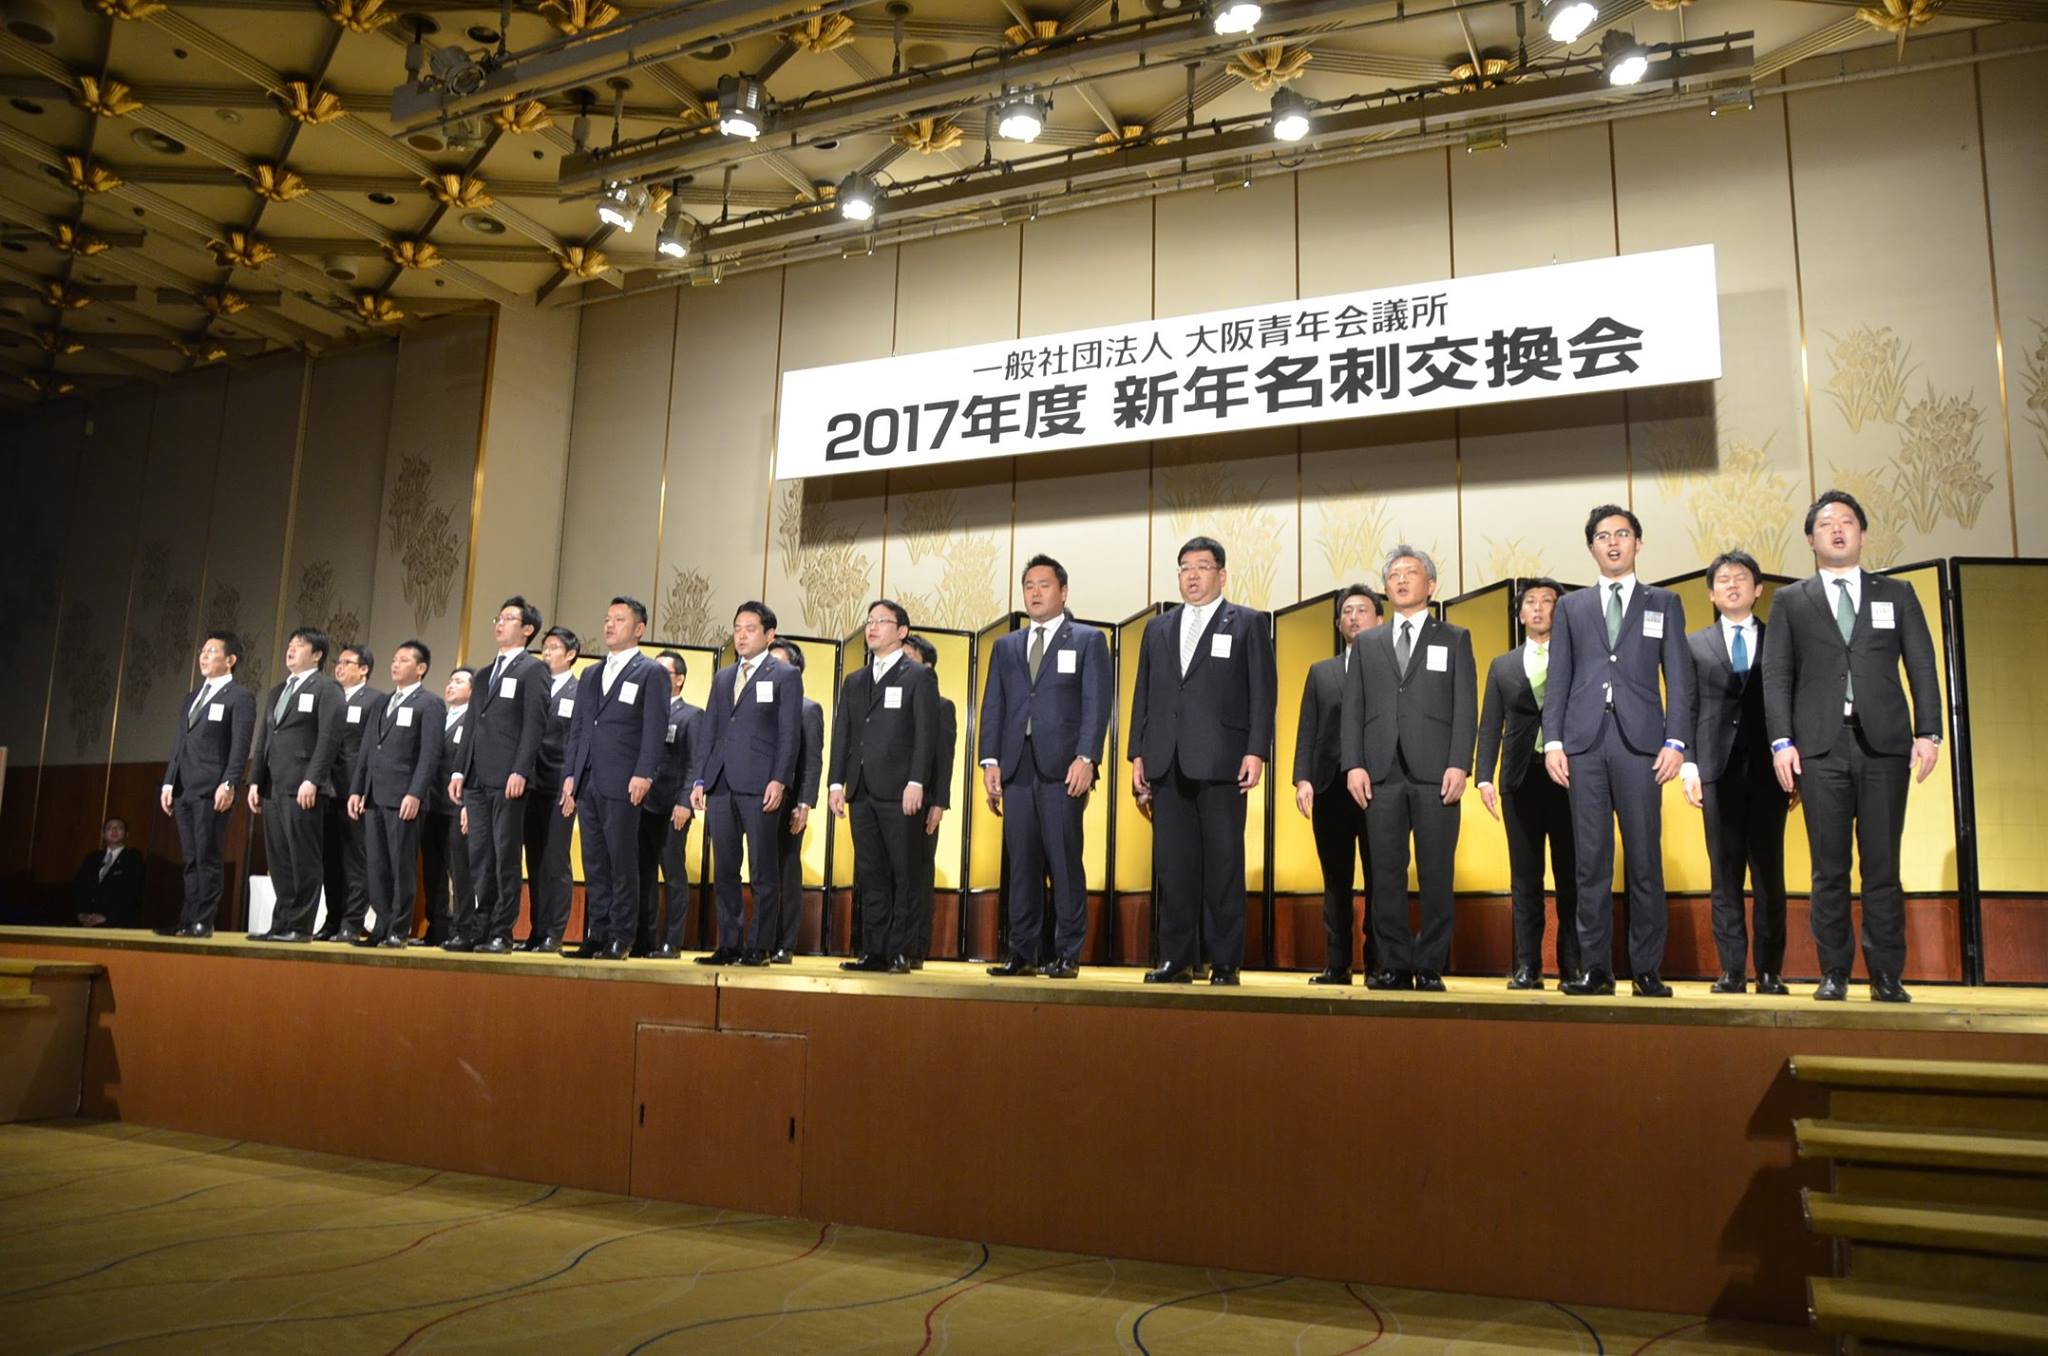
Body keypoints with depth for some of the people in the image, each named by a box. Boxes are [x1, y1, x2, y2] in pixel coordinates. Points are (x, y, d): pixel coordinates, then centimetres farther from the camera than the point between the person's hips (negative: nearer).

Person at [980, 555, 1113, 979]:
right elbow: (993, 706, 15)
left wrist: (1086, 758, -13)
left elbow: (1097, 702, -2)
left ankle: (1067, 955, 1)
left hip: (1063, 768, -4)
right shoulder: (1006, 646, 21)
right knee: (1022, 864, 4)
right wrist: (990, 761, 3)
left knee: (1065, 863, -4)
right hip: (1017, 768, 4)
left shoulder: (1088, 640, 8)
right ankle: (1022, 953, 9)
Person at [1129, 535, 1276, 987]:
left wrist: (1256, 752, -10)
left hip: (1220, 761, -4)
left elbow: (1262, 693, 0)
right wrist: (1138, 755, 9)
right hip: (1167, 763, 4)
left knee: (1223, 865, -1)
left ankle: (1225, 962, 6)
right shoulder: (1158, 627, 19)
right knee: (1173, 864, 5)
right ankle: (1176, 959, 11)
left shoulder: (1249, 623, 7)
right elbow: (1143, 695, 17)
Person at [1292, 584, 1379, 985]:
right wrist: (1303, 778, -1)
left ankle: (1380, 965, 6)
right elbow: (1307, 731, 12)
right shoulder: (1320, 672, 18)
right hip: (1330, 786, 3)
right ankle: (1336, 964, 9)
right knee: (1335, 882, 6)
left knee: (1381, 882, 0)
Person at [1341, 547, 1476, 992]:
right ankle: (1392, 965, 7)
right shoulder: (1366, 643, 18)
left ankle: (1430, 967, 5)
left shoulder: (1454, 639, 13)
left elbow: (1465, 707, 4)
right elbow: (1353, 708, 11)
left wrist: (1459, 764, -8)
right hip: (1382, 772, 2)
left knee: (1435, 875, -1)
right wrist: (1354, 764, -1)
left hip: (1435, 773, -2)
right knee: (1386, 873, 2)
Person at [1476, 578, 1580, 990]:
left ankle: (1573, 966, 8)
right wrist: (1484, 776, 2)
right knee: (1525, 879, 4)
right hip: (1521, 779, 2)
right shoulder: (1502, 666, 16)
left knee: (1572, 877, 1)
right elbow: (1490, 726, 12)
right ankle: (1526, 966, 8)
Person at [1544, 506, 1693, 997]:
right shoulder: (1571, 606, 16)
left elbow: (1678, 677, 6)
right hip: (1584, 741, 1)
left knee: (1644, 861, 0)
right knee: (1591, 862, 1)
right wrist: (1553, 740, 0)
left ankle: (1646, 970, 6)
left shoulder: (1664, 602, 13)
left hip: (1640, 742, -1)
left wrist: (1676, 741, -5)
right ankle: (1596, 967, 6)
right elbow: (1558, 680, 11)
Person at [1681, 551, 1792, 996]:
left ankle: (1770, 971, 8)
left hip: (1767, 770, -1)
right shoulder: (1695, 644, 12)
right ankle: (1732, 970, 5)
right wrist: (1689, 766, -2)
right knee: (1725, 874, 2)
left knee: (1769, 874, 2)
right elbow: (1685, 709, 8)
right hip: (1718, 770, 1)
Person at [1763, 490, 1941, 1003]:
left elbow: (1922, 666, 9)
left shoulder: (1897, 594, 15)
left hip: (1884, 745, 1)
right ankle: (1834, 973, 7)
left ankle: (1887, 975, 7)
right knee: (1829, 868, 1)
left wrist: (1928, 731, -2)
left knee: (1882, 866, 1)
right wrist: (1781, 741, -4)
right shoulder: (1790, 601, 13)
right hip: (1821, 748, 0)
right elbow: (1776, 676, 6)